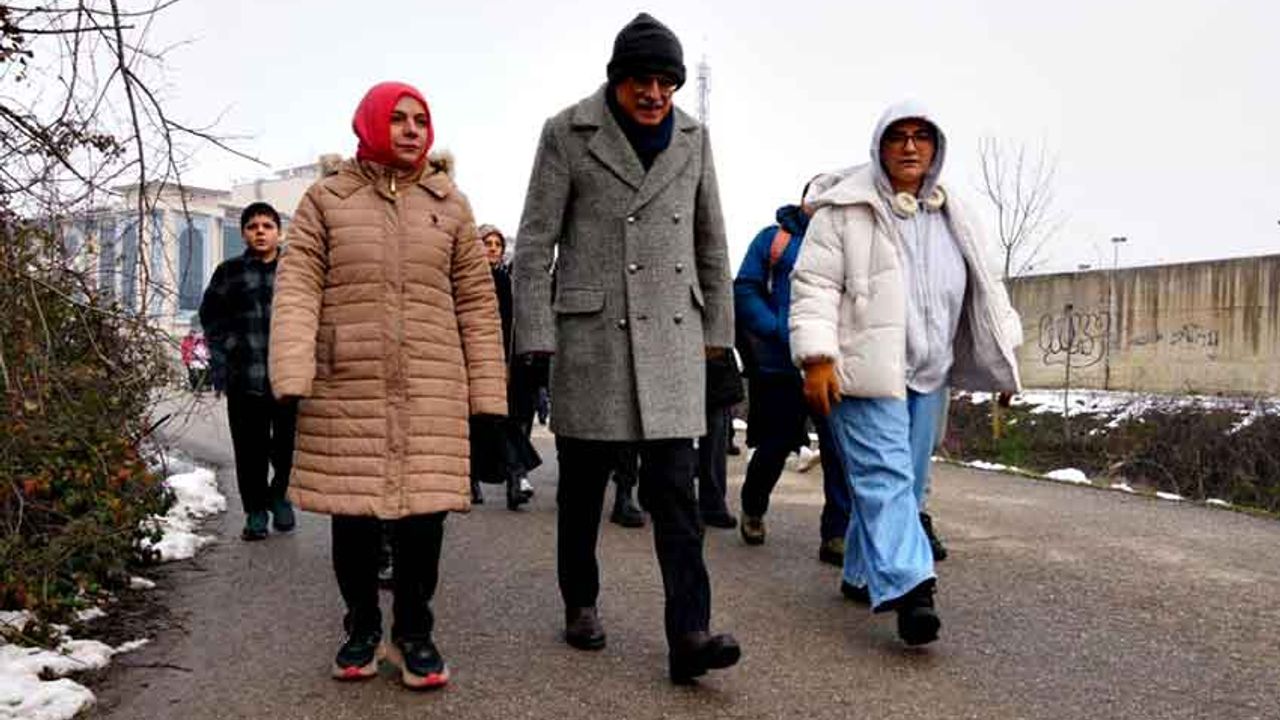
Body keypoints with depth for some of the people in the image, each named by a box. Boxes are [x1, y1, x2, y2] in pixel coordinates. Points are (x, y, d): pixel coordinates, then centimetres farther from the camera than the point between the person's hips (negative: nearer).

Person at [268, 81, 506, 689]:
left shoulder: (449, 205, 12)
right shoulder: (326, 199, 8)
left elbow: (476, 302, 10)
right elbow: (297, 288, 0)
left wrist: (487, 393, 4)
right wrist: (291, 378, -13)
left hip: (430, 391, 1)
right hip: (344, 388, 0)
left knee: (422, 515, -1)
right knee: (353, 515, 6)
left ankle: (413, 632, 17)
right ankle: (361, 627, 26)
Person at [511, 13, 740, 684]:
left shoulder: (692, 136, 8)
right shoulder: (568, 132, -3)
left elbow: (711, 240, 14)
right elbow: (535, 242, -4)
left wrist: (717, 326, 13)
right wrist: (535, 341, -9)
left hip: (672, 333, 2)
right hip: (591, 329, -2)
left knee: (674, 485, -4)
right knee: (583, 481, 9)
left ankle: (689, 635, -5)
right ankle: (580, 603, 28)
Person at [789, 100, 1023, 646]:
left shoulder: (951, 219, 16)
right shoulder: (847, 211, -4)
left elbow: (980, 291, 22)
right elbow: (814, 285, -9)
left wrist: (1003, 356, 16)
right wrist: (817, 357, -18)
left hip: (929, 376, 7)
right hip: (864, 371, -7)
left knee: (902, 481, 12)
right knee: (886, 476, -14)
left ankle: (863, 574, 26)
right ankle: (908, 588, -19)